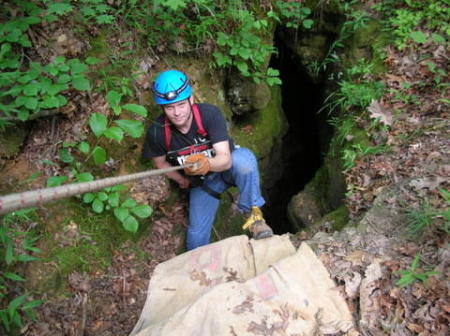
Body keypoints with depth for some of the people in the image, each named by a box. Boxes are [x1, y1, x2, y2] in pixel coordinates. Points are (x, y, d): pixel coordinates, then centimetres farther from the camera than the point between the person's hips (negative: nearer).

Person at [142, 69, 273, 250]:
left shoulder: (209, 114, -29)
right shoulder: (157, 131, -22)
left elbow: (225, 159, -36)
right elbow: (160, 162, -1)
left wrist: (206, 164, -55)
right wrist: (181, 180, -1)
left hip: (226, 167, -2)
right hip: (201, 182, 2)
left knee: (243, 157, -37)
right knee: (196, 238, -3)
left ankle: (252, 214, -21)